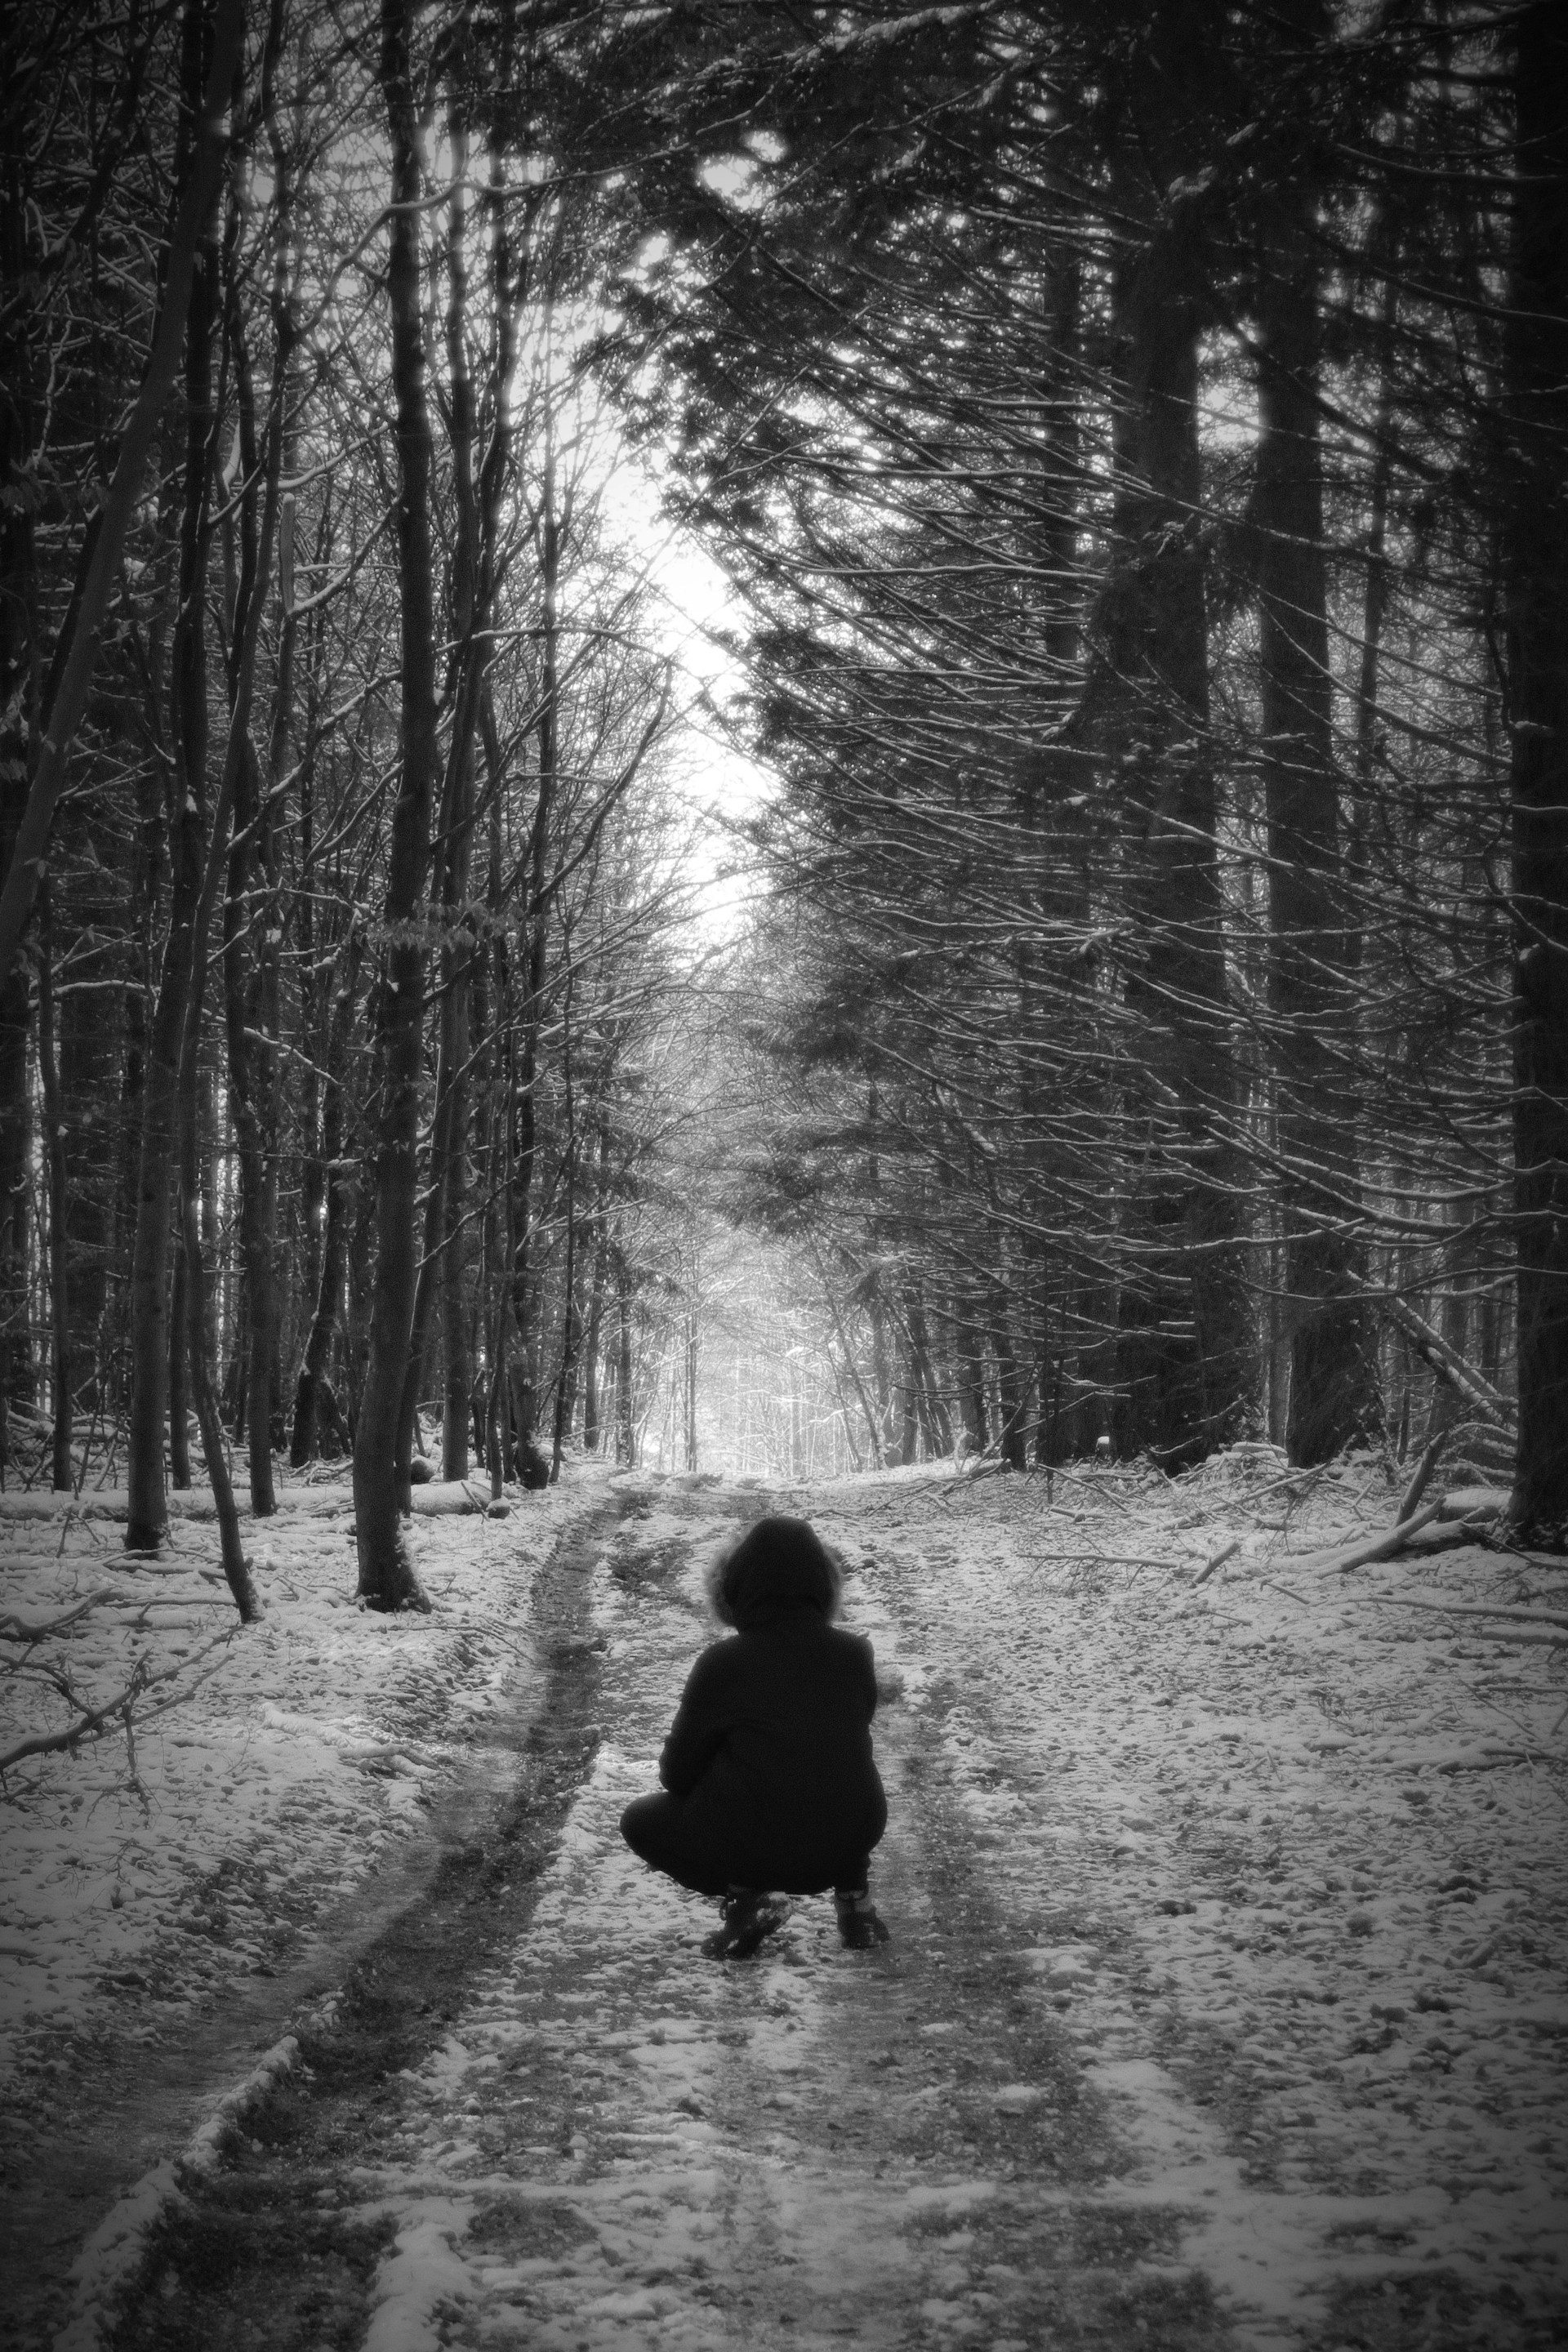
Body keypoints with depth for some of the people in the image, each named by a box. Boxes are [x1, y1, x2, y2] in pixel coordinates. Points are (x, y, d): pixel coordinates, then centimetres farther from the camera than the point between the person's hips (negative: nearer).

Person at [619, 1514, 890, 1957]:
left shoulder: (723, 1664, -14)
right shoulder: (855, 1654, -2)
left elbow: (676, 1774, -5)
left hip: (758, 1852, -4)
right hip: (849, 1847, 4)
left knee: (640, 1821, 20)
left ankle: (748, 1895, 1)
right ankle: (852, 1893, 18)